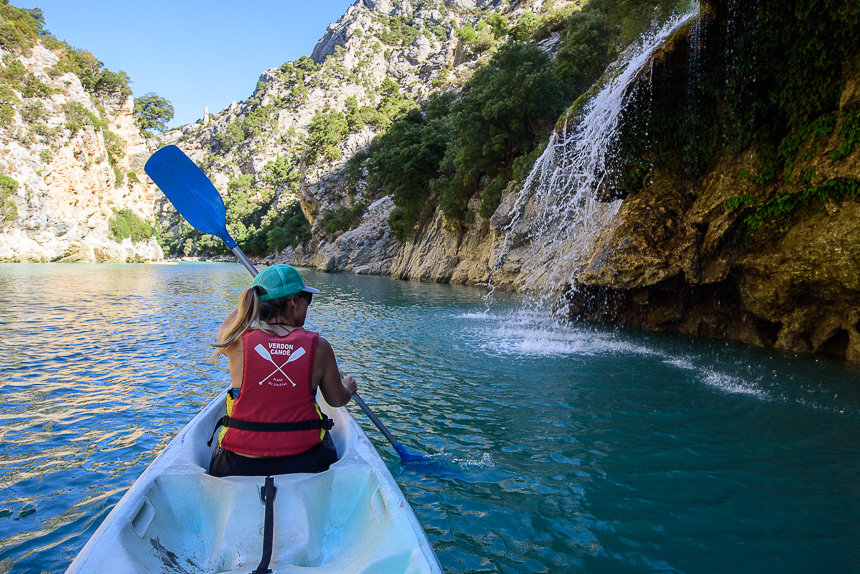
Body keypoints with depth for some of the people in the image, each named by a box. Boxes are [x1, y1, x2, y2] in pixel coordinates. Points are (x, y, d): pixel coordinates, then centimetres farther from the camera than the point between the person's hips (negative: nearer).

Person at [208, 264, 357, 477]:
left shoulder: (238, 342, -11)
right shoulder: (318, 346, -13)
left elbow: (225, 328, 18)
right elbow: (337, 400, 4)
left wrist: (257, 295, 31)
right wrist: (348, 388, 29)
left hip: (238, 466, 2)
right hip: (302, 464, -1)